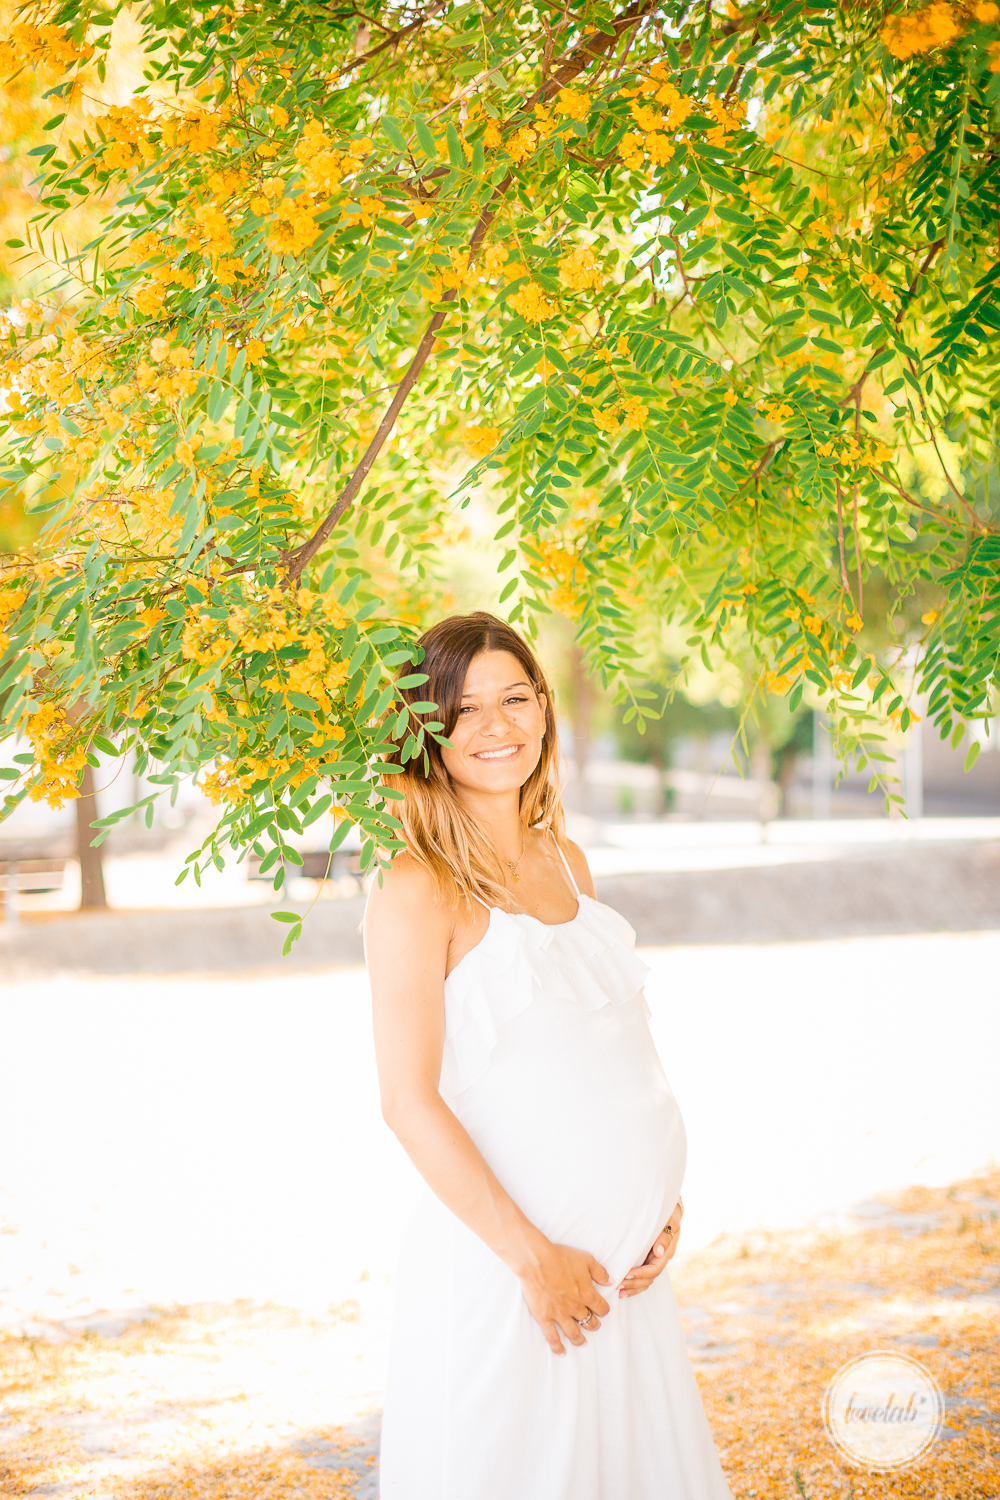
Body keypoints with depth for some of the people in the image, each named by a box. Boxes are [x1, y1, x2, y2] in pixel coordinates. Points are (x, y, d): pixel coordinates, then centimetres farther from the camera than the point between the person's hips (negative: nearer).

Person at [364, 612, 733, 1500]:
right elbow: (409, 1101, -16)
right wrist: (533, 1257, -16)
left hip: (622, 1263, 7)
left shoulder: (565, 860, 10)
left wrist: (661, 1204, 5)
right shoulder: (419, 891, -13)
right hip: (497, 1258, -7)